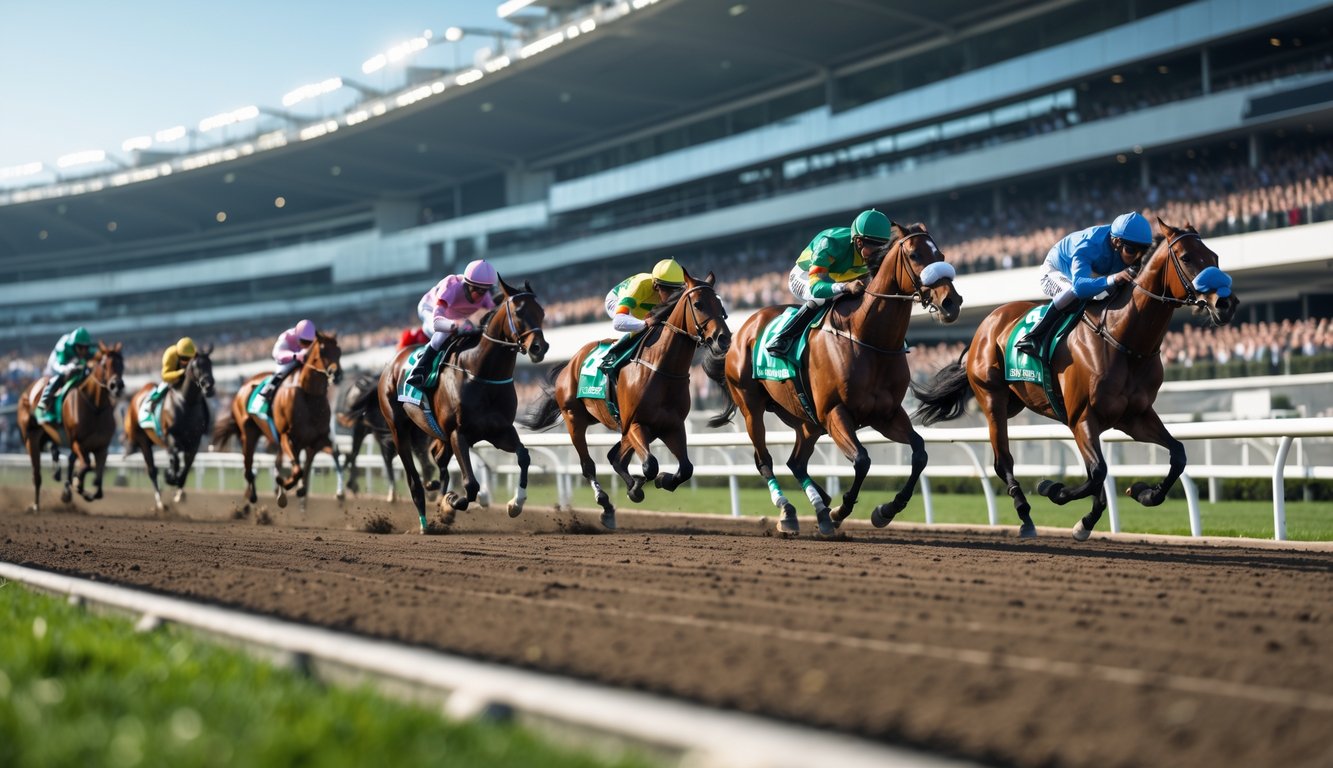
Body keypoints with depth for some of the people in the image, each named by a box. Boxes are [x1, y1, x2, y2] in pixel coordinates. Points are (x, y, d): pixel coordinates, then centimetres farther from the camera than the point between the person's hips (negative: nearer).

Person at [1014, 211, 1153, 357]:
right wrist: (1112, 279, -73)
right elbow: (1079, 285, -59)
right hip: (1055, 272, -7)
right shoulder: (1087, 246, -44)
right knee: (1074, 293, -38)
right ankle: (1033, 337, -32)